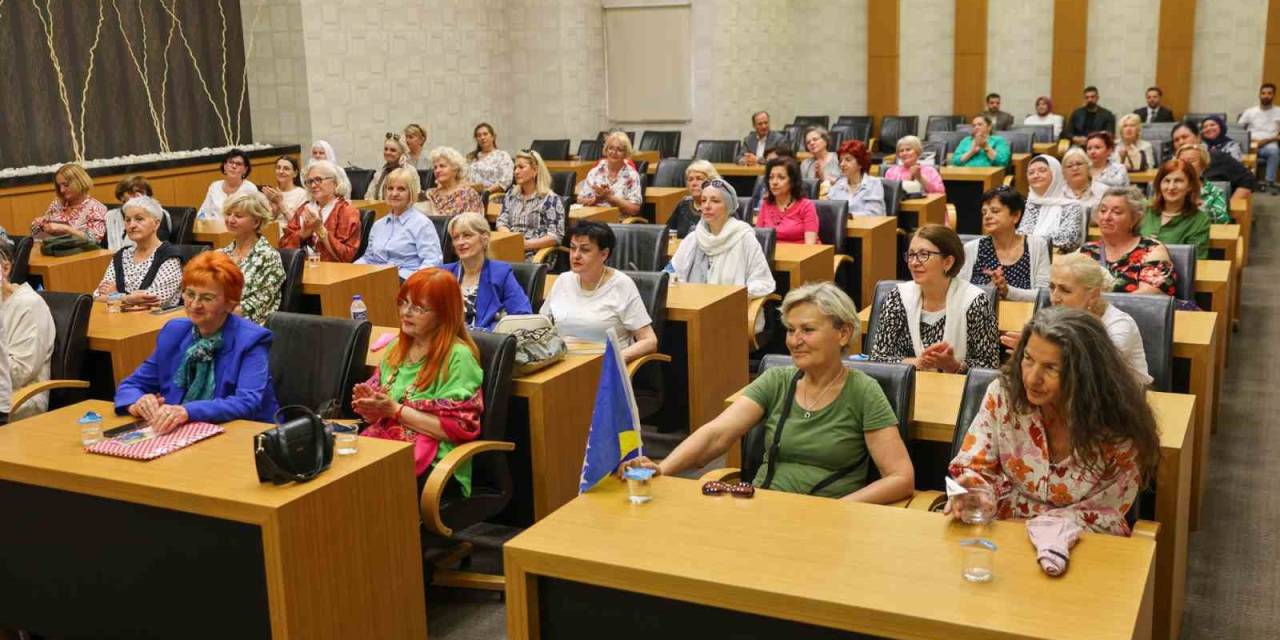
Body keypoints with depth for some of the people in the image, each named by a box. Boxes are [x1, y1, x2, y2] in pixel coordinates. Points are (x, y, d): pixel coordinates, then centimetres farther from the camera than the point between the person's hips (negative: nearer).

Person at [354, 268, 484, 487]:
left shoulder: (458, 357, -7)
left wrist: (396, 410, -11)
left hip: (435, 463, -6)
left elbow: (459, 427, -11)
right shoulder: (397, 347, 15)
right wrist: (370, 406, -4)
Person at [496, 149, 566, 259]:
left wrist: (526, 244, -15)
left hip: (536, 255, -5)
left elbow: (556, 237, -6)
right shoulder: (510, 195, 19)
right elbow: (501, 223, 14)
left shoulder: (551, 199, 0)